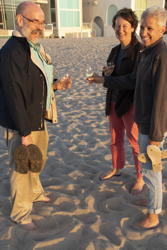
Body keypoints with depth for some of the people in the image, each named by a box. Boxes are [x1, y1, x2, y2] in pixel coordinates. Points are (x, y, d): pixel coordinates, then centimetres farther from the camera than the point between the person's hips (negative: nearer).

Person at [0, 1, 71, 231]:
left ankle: (35, 192, 49)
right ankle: (20, 213, 27)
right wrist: (25, 132, -22)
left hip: (39, 119, 9)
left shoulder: (35, 48, 9)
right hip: (21, 125, -9)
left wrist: (55, 85, 3)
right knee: (22, 168, 6)